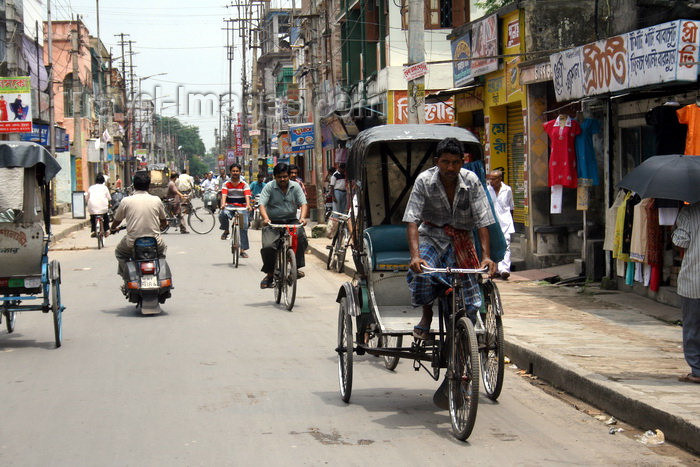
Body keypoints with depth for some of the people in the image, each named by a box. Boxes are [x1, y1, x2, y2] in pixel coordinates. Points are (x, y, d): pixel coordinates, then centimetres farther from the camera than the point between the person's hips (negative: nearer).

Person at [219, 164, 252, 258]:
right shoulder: (226, 184, 5)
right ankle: (226, 231, -4)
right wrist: (223, 204, -31)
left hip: (241, 207, 0)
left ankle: (243, 249, 1)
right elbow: (224, 195, -10)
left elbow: (247, 196, -11)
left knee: (244, 226, -8)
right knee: (222, 214, -33)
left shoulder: (244, 184, 4)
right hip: (230, 206, 0)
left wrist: (248, 205, -31)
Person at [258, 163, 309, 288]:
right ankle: (269, 273, -1)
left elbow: (303, 204, -4)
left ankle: (296, 267, -12)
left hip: (291, 220, 1)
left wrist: (302, 217, -24)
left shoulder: (295, 187, 5)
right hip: (273, 222, -1)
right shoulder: (269, 187, -2)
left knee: (301, 238, -28)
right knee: (268, 247, -23)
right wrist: (265, 218, -32)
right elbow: (262, 205, -12)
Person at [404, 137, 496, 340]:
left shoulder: (471, 181, -10)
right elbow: (412, 220, -20)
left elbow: (483, 221, -11)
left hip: (461, 239, 1)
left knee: (470, 304, -12)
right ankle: (427, 315, -4)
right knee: (421, 272, -33)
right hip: (431, 236, -1)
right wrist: (415, 255, -35)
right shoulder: (424, 181, -14)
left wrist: (486, 256, -24)